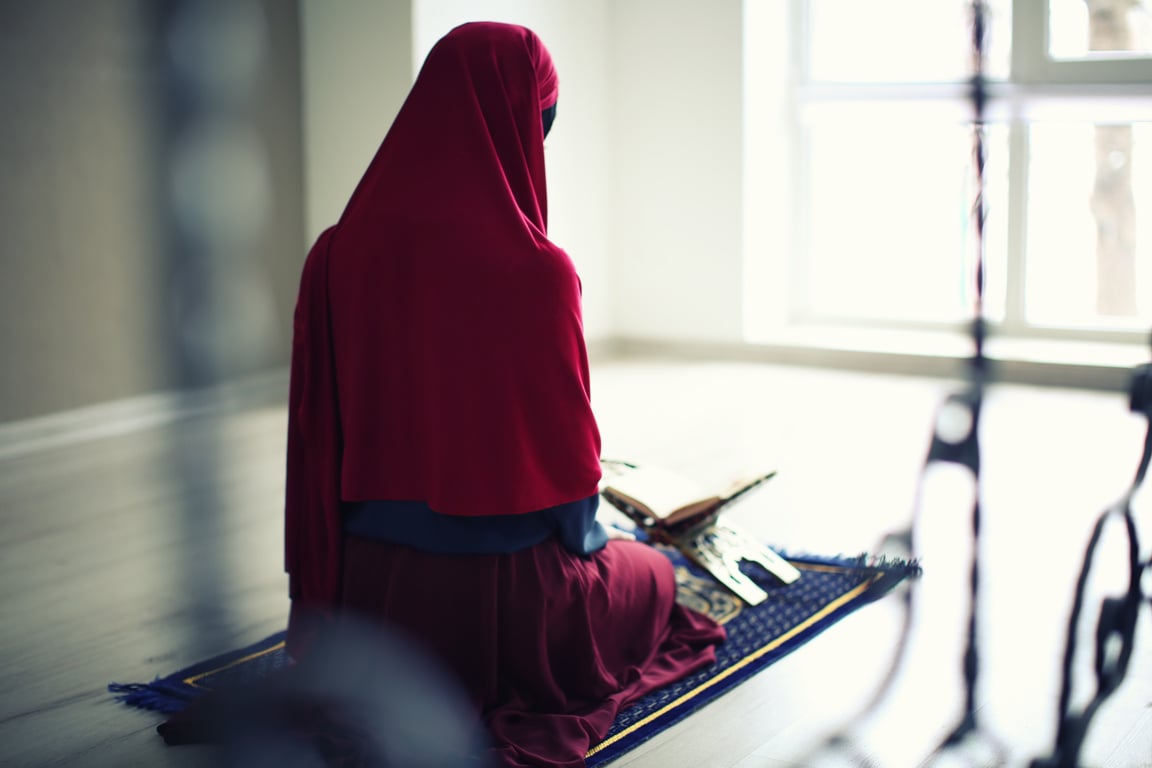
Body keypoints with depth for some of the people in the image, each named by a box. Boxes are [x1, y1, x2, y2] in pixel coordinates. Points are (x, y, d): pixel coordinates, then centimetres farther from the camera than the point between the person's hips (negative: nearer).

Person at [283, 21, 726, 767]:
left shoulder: (337, 253, -8)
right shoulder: (535, 268, -21)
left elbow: (317, 433, -3)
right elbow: (563, 429, -12)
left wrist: (319, 590, 8)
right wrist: (586, 532, 10)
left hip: (373, 591, 6)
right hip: (501, 586, -6)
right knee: (649, 574, 27)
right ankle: (500, 691, 2)